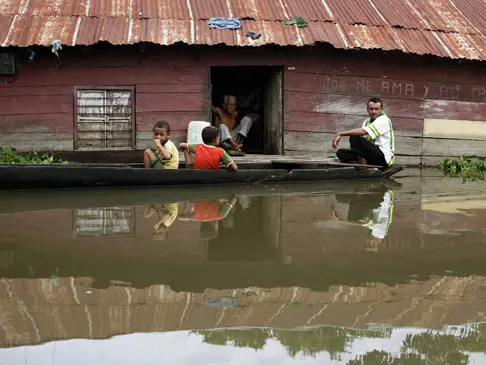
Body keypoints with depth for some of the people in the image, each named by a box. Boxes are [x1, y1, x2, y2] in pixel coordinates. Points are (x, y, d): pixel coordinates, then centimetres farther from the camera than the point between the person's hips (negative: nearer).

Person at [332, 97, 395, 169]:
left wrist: (341, 134, -23)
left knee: (354, 138, -24)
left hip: (384, 156, -8)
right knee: (340, 152, -4)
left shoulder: (384, 120, -8)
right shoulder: (366, 122, 18)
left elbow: (363, 131, -23)